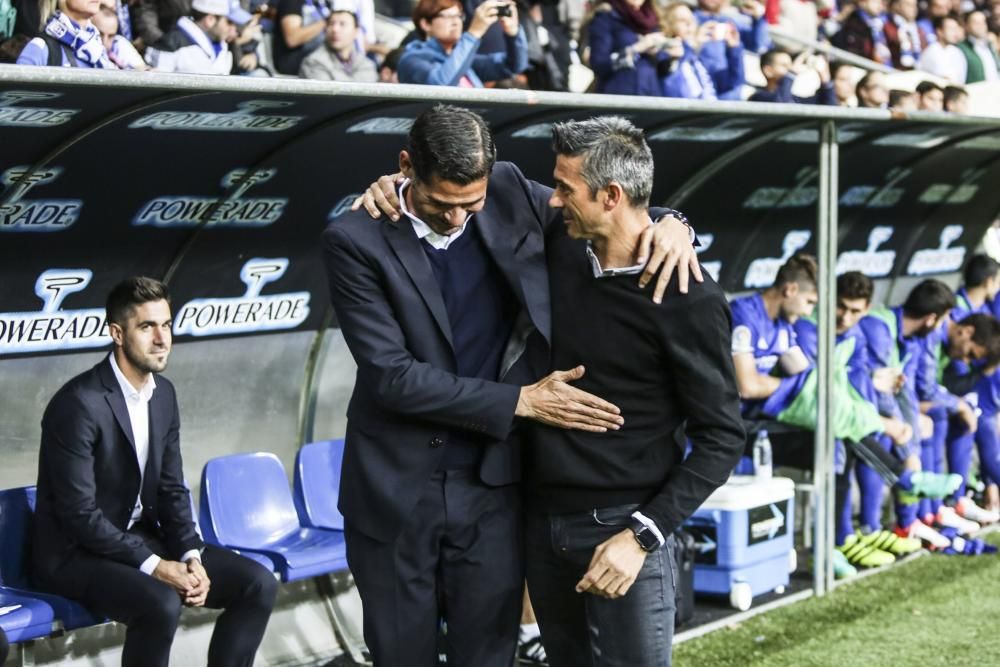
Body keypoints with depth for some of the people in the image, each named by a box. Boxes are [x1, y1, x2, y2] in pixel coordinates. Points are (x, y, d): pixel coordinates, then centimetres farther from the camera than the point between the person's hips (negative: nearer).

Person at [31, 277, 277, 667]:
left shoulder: (163, 393, 4)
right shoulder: (79, 404, -21)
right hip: (76, 554, -8)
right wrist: (154, 566, -24)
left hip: (141, 537, 8)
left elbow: (172, 489, 9)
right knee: (161, 603, -35)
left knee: (258, 584, -5)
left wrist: (191, 556, -8)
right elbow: (80, 514, -23)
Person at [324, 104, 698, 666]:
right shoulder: (356, 241, -12)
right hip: (395, 492, -2)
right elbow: (391, 376, -16)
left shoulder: (510, 195, -3)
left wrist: (670, 224, -9)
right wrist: (521, 400, -16)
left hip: (492, 488, 2)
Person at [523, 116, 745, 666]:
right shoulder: (559, 251, 2)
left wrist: (643, 534, -20)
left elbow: (720, 437, -13)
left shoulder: (687, 297, -15)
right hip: (543, 520, 6)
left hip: (621, 527, -6)